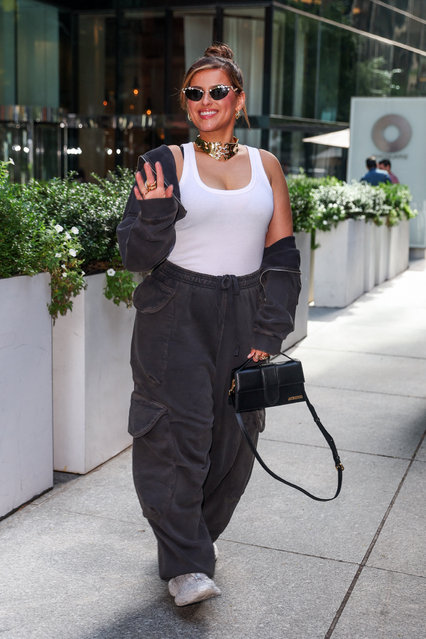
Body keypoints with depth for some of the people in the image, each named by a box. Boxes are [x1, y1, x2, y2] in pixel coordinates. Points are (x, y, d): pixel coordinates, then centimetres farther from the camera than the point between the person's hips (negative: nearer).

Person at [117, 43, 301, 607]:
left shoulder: (265, 165, 9)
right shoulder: (168, 162, 0)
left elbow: (282, 254, 6)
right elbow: (137, 255, -3)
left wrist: (269, 333, -2)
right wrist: (154, 214, -24)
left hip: (244, 318, 3)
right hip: (176, 317, -3)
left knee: (233, 436, 7)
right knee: (179, 434, -7)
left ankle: (203, 532, 31)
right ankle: (185, 565, 4)